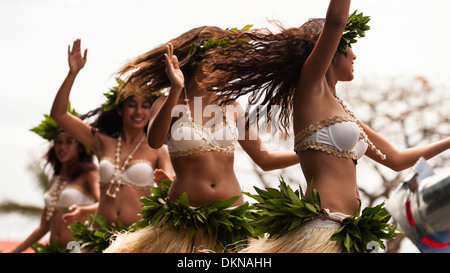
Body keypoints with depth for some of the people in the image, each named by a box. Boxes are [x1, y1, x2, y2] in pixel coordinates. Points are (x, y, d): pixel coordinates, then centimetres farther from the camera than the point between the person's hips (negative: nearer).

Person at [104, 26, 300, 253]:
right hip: (184, 221, -3)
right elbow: (155, 142, -22)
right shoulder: (168, 105, 1)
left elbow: (265, 160, 13)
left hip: (231, 217, 3)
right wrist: (175, 91, -30)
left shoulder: (229, 106, 10)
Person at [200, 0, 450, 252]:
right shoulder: (310, 90, -3)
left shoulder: (340, 109, 20)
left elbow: (396, 160, 25)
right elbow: (335, 22, -16)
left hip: (345, 232, 9)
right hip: (320, 229, -9)